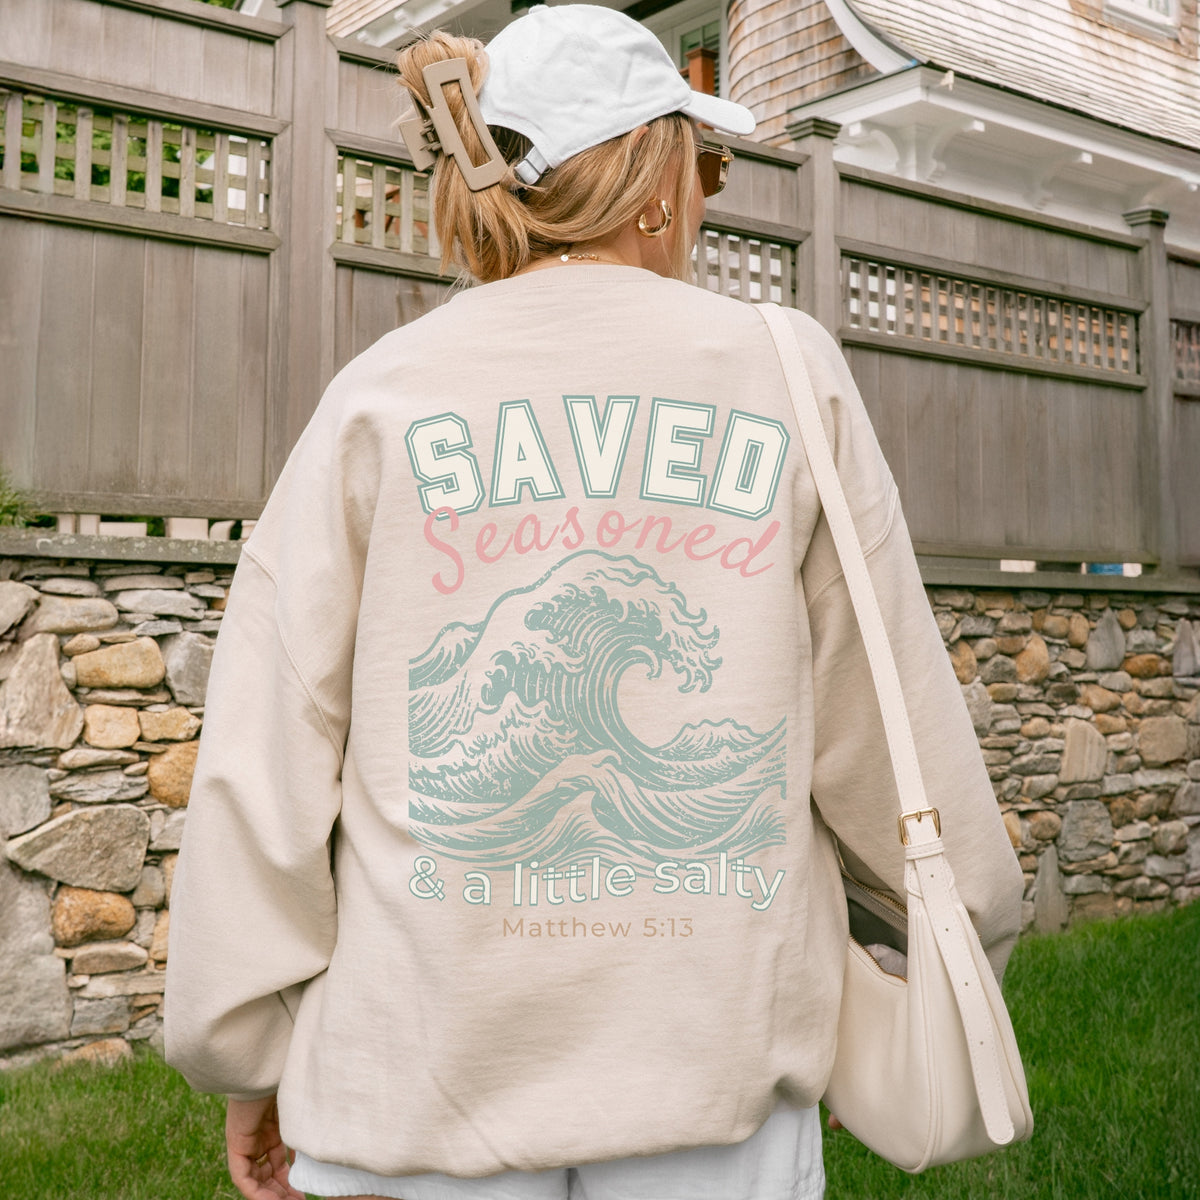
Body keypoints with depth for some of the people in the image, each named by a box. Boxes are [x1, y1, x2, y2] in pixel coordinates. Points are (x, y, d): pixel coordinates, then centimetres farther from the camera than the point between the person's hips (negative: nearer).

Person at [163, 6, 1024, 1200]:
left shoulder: (379, 397, -2)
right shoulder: (788, 376, -1)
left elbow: (266, 755, -3)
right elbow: (882, 719, 3)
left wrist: (250, 1051, 8)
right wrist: (967, 927, 20)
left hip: (429, 1067, 1)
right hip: (720, 1058, 1)